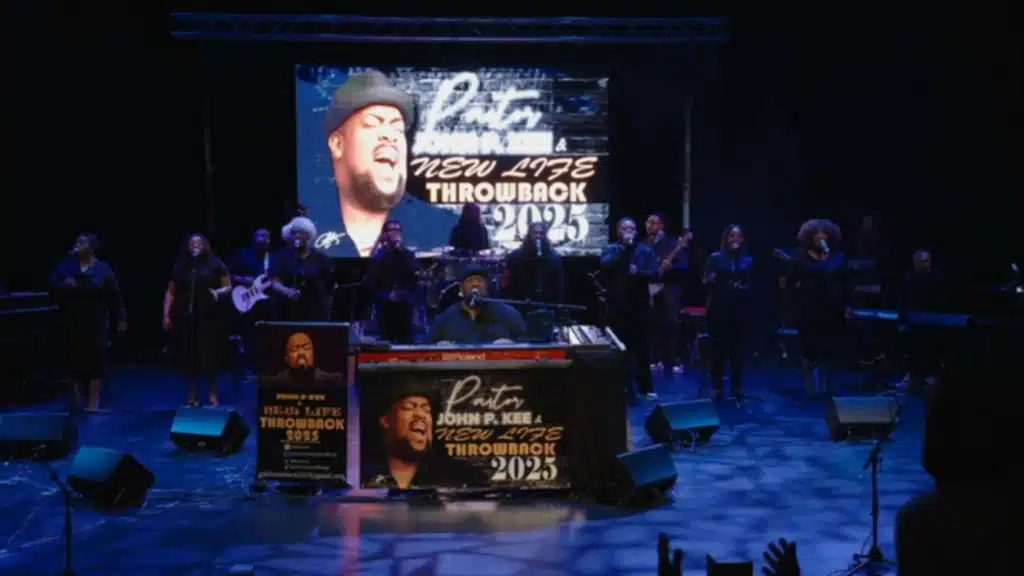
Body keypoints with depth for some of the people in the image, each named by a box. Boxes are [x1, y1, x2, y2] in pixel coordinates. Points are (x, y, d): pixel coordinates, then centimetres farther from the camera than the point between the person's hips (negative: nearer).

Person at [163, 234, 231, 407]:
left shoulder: (215, 264, 3)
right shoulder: (180, 267, 10)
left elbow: (228, 286, 3)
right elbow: (170, 292, 10)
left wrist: (218, 292, -18)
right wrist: (166, 315, 2)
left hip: (208, 318, -2)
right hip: (185, 318, 2)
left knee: (210, 355, -2)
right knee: (188, 356, 3)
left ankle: (213, 394, 9)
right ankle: (192, 396, 11)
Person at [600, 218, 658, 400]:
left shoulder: (646, 251, 7)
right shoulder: (610, 250, 5)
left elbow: (654, 273, -3)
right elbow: (605, 267, -15)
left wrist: (638, 272, -19)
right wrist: (622, 248, -16)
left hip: (639, 305, 1)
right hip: (616, 305, -1)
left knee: (641, 346, 5)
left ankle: (645, 387, 13)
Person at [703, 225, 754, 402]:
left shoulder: (748, 261, 11)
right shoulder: (716, 258, 4)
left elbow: (752, 285, 9)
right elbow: (706, 281, 0)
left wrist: (744, 288, -11)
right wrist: (709, 279, -21)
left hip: (740, 310, 2)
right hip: (719, 310, -2)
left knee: (738, 349, 2)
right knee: (718, 349, -2)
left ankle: (737, 388, 11)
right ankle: (717, 388, 5)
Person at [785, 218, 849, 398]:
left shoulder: (838, 256, 7)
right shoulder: (801, 256, 0)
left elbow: (845, 283, 7)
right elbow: (790, 283, 2)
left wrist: (846, 305, 1)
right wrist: (796, 303, -5)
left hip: (832, 310, 2)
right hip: (809, 311, -2)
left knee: (829, 349, 4)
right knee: (809, 349, 3)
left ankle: (824, 387, 17)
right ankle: (811, 388, 14)